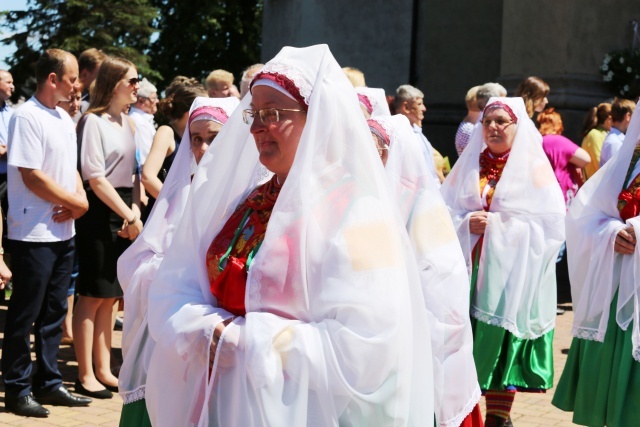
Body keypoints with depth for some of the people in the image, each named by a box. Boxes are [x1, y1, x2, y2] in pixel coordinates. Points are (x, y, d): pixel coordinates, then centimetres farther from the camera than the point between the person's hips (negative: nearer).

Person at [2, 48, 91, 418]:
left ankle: (49, 384, 23)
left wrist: (81, 200, -2)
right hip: (34, 233, -8)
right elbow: (32, 176, -18)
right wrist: (74, 203, -11)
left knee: (54, 312, 14)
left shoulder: (64, 118, 12)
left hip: (63, 232, 8)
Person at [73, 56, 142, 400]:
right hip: (100, 213, -8)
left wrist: (136, 210, -2)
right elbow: (96, 178, -15)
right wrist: (129, 216, -14)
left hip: (124, 213, 8)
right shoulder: (94, 121, -11)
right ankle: (86, 375, 5)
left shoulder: (128, 123, 13)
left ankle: (103, 369, 19)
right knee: (92, 297, -2)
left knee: (110, 296, 12)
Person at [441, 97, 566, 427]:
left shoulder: (534, 168, 0)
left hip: (511, 273, -3)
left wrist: (498, 224, -13)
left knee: (502, 345, -3)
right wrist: (466, 223, -11)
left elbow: (551, 223, -9)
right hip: (469, 269, 3)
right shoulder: (469, 164, 13)